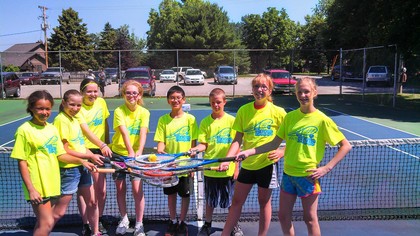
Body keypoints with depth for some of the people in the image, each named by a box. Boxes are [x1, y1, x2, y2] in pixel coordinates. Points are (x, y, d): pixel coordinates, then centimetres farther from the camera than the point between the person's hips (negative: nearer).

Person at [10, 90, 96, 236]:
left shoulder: (52, 129, 8)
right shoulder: (24, 130, -11)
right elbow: (22, 162, -11)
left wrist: (81, 161, 1)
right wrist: (30, 189, -15)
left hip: (52, 185, 6)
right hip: (37, 187, -6)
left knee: (43, 222, 15)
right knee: (47, 223, -8)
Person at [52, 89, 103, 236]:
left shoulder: (74, 119, 9)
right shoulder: (61, 120, -16)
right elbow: (65, 151, -19)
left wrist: (93, 156, -2)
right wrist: (90, 156, -16)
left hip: (82, 167, 9)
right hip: (69, 169, -8)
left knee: (92, 202, 16)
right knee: (59, 211, 2)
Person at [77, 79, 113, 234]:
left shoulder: (101, 102, 5)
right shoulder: (78, 108, -11)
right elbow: (86, 130, -23)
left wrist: (107, 144, 11)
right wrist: (102, 145, -35)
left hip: (99, 151, 4)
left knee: (101, 189, 6)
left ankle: (99, 220, 27)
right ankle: (86, 223, 17)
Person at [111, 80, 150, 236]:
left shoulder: (144, 112, -6)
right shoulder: (119, 111, -10)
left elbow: (143, 133, -19)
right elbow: (124, 133, -24)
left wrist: (139, 151, -35)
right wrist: (130, 151, -37)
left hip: (136, 154, 0)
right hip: (119, 153, 0)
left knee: (137, 189, -5)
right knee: (120, 188, 9)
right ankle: (124, 219, 28)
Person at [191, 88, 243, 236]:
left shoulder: (231, 120, -3)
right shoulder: (205, 122, 0)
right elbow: (204, 144, -2)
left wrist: (236, 167, -4)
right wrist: (196, 148, -24)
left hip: (228, 169, -1)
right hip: (210, 168, 1)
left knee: (231, 200, 11)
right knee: (210, 200, 14)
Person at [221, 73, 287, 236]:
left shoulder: (278, 112, -8)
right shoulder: (243, 110, -1)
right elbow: (238, 140, -1)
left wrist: (282, 152, -18)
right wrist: (227, 159, -12)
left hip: (267, 163, -3)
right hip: (247, 163, 3)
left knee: (264, 202, 11)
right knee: (237, 200, 11)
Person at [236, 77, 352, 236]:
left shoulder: (322, 120, -9)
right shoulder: (290, 117, 3)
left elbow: (346, 146, -6)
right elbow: (274, 144, 4)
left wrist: (327, 168, -14)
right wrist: (249, 152, -5)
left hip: (308, 175, -4)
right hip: (288, 173, 4)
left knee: (310, 218, 9)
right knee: (283, 216, 13)